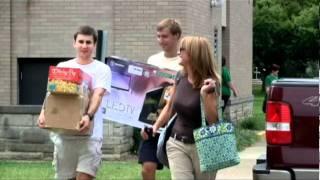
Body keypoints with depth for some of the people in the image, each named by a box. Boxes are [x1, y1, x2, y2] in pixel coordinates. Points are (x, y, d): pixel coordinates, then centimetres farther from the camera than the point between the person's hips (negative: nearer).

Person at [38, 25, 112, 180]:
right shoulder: (62, 67, 11)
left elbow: (97, 95, -12)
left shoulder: (102, 69, 3)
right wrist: (43, 113, -19)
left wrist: (89, 116, -31)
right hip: (63, 132, 3)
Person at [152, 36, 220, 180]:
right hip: (177, 144, 4)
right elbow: (170, 107, 18)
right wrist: (155, 126, 8)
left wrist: (205, 94, -30)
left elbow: (213, 120, -18)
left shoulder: (209, 83, -14)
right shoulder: (180, 79, 2)